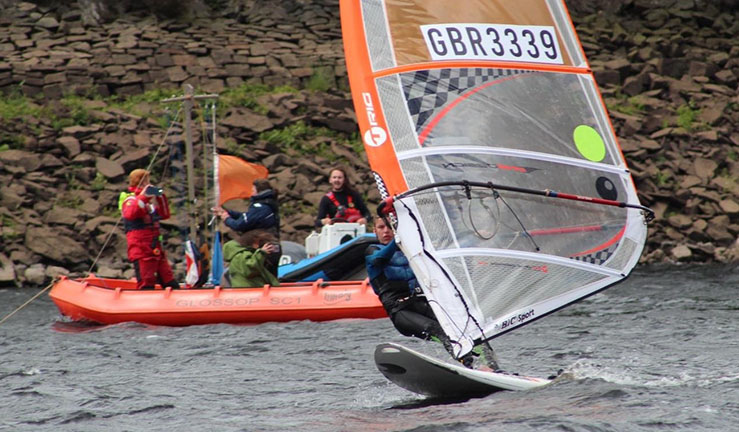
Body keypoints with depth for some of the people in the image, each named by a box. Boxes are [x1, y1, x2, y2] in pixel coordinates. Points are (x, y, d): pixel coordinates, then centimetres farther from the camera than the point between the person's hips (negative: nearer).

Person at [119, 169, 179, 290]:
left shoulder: (149, 201, 18)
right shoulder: (130, 200, -6)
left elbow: (165, 215, 26)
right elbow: (129, 214, -29)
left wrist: (161, 198, 12)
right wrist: (143, 197, -32)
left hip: (156, 249, 9)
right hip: (141, 250, -9)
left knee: (170, 283, 8)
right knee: (146, 285, -12)